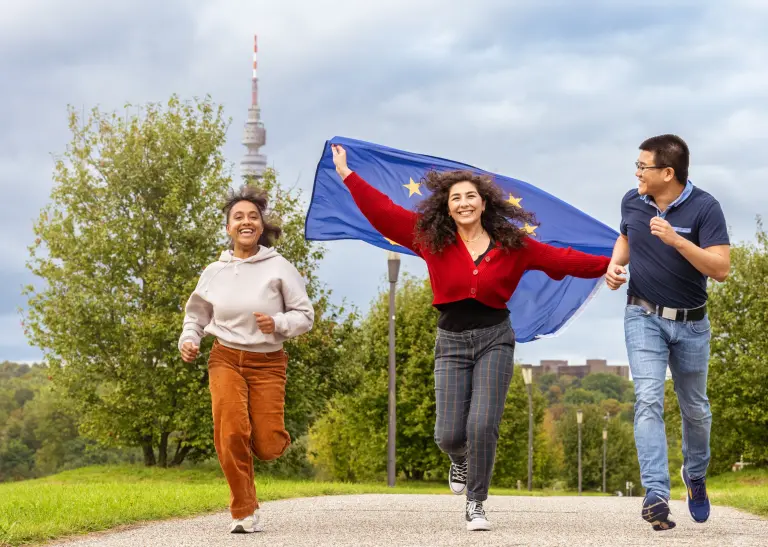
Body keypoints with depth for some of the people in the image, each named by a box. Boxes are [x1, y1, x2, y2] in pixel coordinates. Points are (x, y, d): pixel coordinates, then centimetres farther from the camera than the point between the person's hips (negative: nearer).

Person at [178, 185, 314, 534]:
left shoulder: (279, 268, -4)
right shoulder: (215, 272, 4)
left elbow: (305, 315, -2)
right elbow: (196, 314, 18)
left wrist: (278, 323, -20)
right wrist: (188, 340, -2)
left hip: (267, 362, -1)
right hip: (226, 359, 1)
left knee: (266, 447, -7)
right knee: (231, 432, -20)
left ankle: (274, 436, 34)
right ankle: (244, 512, -5)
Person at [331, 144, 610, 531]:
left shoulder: (512, 245, 2)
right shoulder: (432, 238, 1)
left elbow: (563, 260, 5)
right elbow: (382, 210, 3)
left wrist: (611, 265, 0)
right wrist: (348, 175, 2)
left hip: (495, 339, -1)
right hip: (452, 342, 1)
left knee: (483, 425, -14)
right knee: (449, 434, -5)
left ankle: (475, 506, 3)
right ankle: (460, 460, 35)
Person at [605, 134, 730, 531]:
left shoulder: (704, 208, -16)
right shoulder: (632, 201, -2)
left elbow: (721, 269, -23)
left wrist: (676, 240, -32)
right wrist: (615, 263, 0)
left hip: (691, 323, -1)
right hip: (644, 318, 1)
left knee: (695, 408, 14)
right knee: (649, 400, -16)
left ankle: (695, 474, 42)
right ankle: (656, 495, -24)